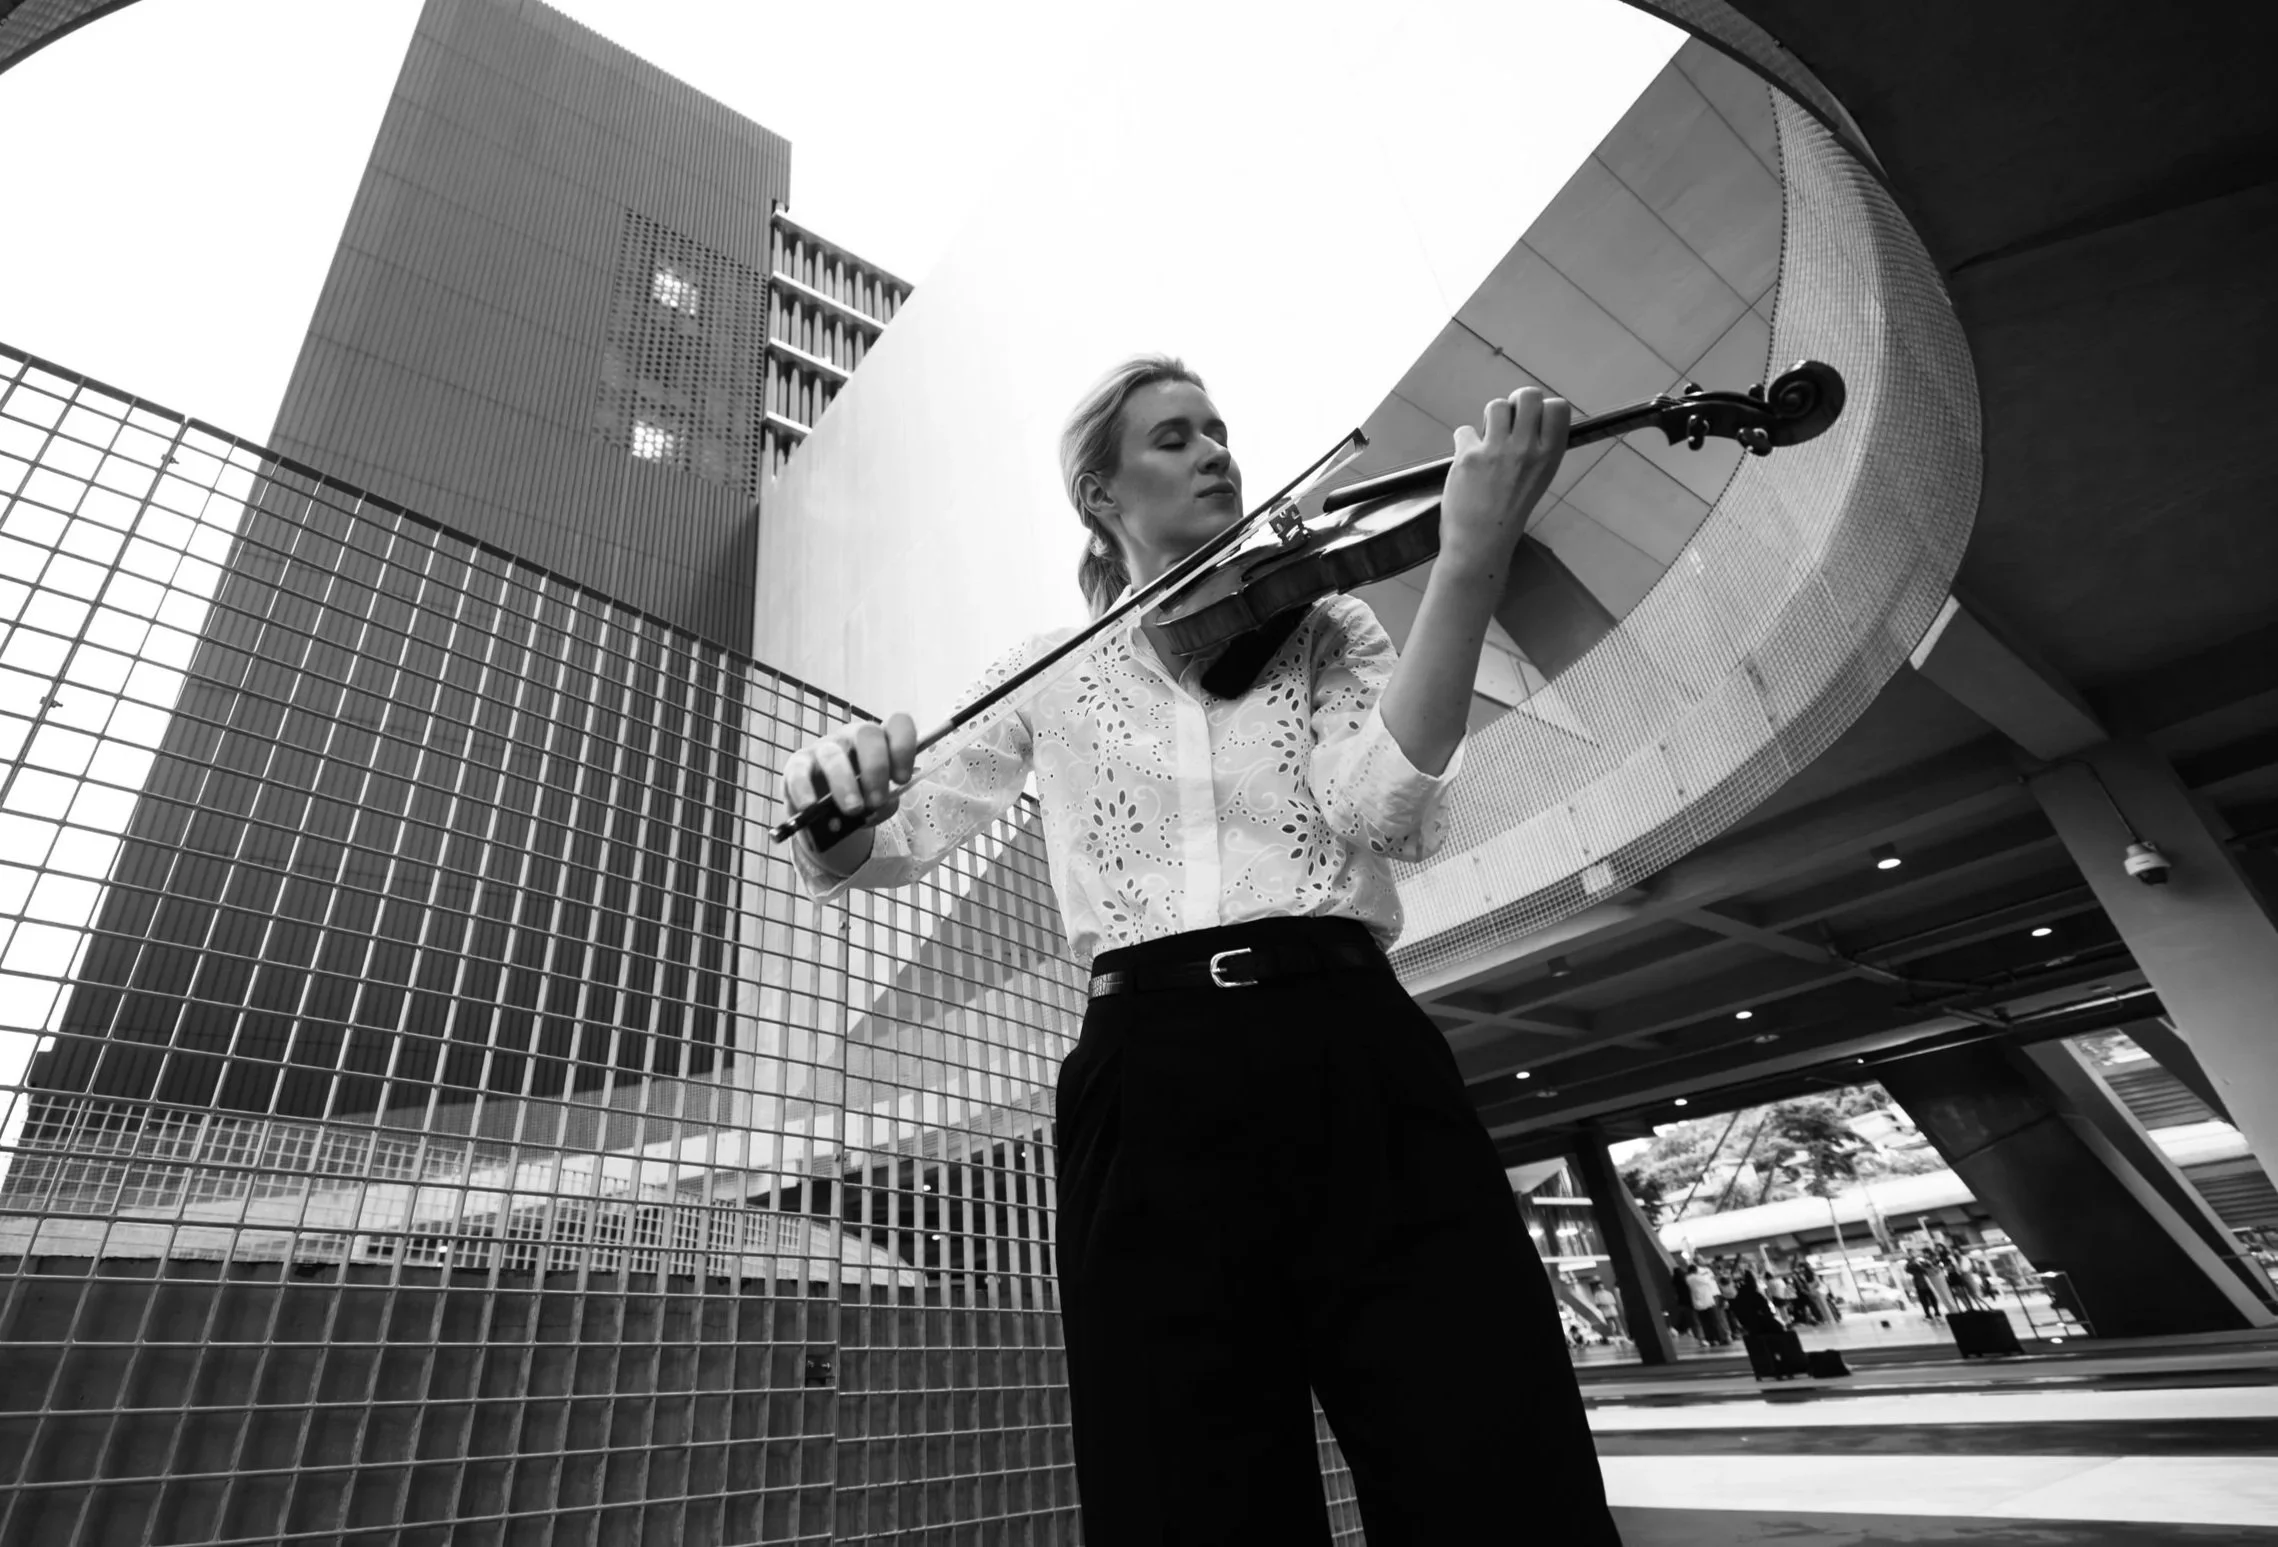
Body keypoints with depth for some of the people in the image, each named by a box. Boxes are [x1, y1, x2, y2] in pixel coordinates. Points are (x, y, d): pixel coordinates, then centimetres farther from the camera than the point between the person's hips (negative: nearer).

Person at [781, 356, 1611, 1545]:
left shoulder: (1324, 626, 16)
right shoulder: (1049, 677, 16)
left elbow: (1384, 804, -4)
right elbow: (877, 850, 10)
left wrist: (1473, 556, -15)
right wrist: (836, 799, -14)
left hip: (1359, 1058, 1)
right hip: (1154, 1093, 0)